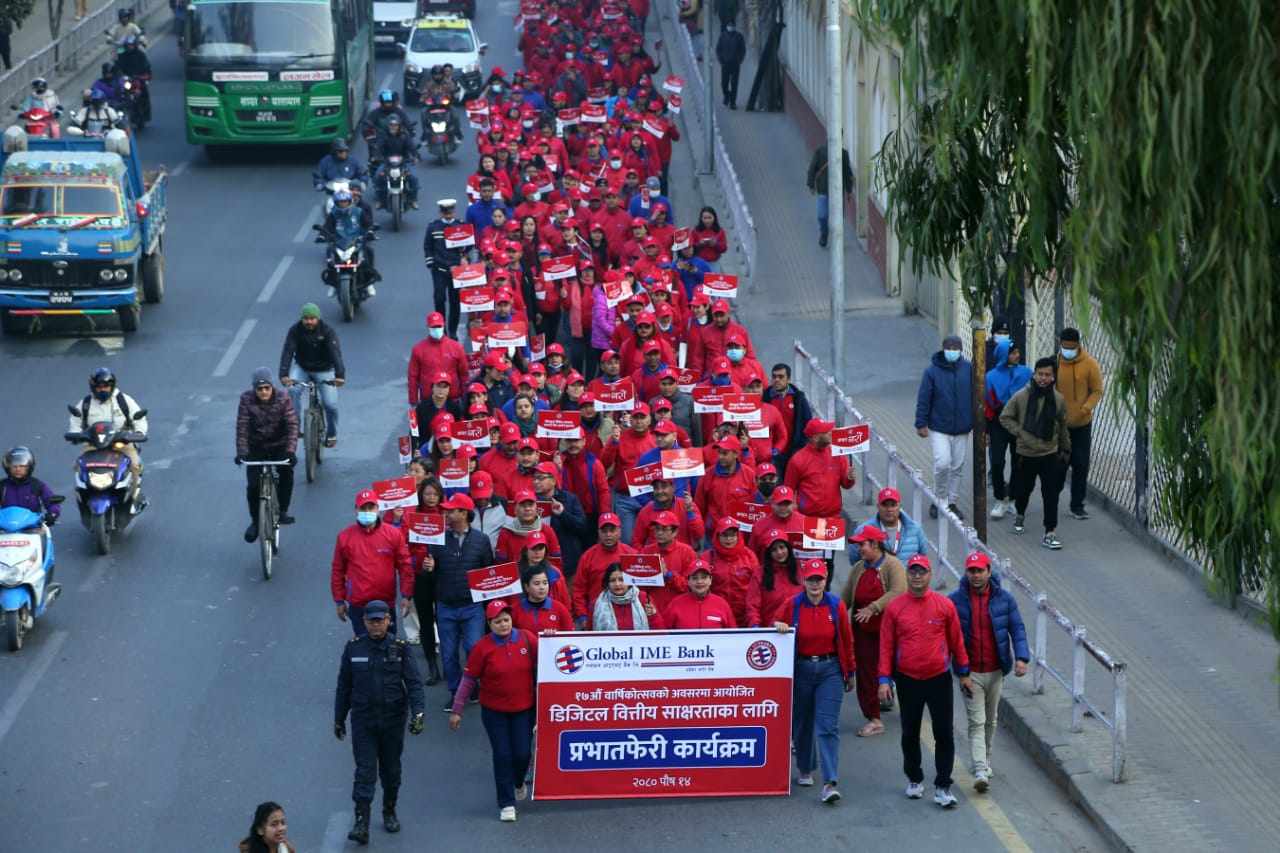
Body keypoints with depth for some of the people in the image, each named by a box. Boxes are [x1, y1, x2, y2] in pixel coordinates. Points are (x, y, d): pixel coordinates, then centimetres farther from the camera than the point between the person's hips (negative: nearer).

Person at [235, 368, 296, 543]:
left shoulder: (283, 399, -15)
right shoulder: (247, 400, -14)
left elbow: (292, 425, -21)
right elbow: (242, 427, -18)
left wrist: (291, 450, -34)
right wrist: (241, 452, -29)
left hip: (279, 446, 0)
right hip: (256, 448, 0)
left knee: (286, 472, -24)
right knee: (252, 485, -10)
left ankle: (282, 511, -7)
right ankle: (255, 521, 11)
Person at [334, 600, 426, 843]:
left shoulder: (399, 647, -5)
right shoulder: (354, 647, -1)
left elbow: (414, 683, -8)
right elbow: (344, 685, 7)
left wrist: (418, 712, -21)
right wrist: (339, 718, 10)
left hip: (393, 719, 0)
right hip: (363, 719, 0)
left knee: (391, 768, 14)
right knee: (365, 770, -8)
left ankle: (389, 812, 34)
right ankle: (361, 823, -12)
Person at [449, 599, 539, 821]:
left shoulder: (528, 639, -8)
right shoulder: (483, 647, -12)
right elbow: (468, 680, -7)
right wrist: (457, 710, -5)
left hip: (524, 709, 1)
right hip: (494, 711, -1)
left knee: (523, 753, 3)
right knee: (502, 755, -1)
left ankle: (519, 782, 37)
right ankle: (506, 804, 11)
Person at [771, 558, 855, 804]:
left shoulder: (836, 606, -2)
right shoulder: (792, 605, -2)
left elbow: (846, 641, 7)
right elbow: (776, 625, 11)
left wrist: (850, 673, 12)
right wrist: (778, 626, -13)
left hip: (830, 669, -2)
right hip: (801, 669, 2)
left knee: (828, 726, -9)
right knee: (803, 722, 14)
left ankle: (830, 783, -15)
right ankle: (805, 770, 34)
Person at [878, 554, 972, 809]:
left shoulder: (944, 605, -2)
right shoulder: (894, 608, -2)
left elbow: (956, 641, 6)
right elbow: (886, 646, 0)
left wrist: (964, 674, 9)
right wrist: (884, 679, -5)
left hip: (939, 679, -1)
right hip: (907, 680, 1)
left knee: (944, 733, -3)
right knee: (910, 734, 13)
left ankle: (943, 786, 3)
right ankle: (914, 779, 30)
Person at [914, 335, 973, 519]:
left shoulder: (969, 369, -1)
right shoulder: (932, 371, -8)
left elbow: (977, 396, 5)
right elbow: (923, 399, -6)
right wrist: (921, 424, -8)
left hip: (962, 428, 3)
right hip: (939, 429, -3)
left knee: (957, 467, 9)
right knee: (942, 463, -14)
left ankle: (951, 502, 22)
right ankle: (940, 500, 6)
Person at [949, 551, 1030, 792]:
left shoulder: (1004, 599, -3)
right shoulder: (955, 600, -6)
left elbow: (1017, 629, 0)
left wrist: (1022, 657, -13)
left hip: (995, 671, 3)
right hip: (970, 672, -2)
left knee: (990, 720, 17)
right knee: (976, 722, -9)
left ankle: (985, 760, 36)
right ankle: (980, 772, -15)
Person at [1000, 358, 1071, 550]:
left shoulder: (1058, 399, -2)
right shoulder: (1021, 397, -9)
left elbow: (1062, 426, 10)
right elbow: (1005, 417, 0)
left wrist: (1066, 449, 15)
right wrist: (1020, 432, -13)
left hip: (1050, 454, 0)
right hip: (1026, 453, 0)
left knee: (1051, 494, -7)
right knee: (1023, 488, 16)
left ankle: (1050, 533, -4)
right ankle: (1020, 515, 46)